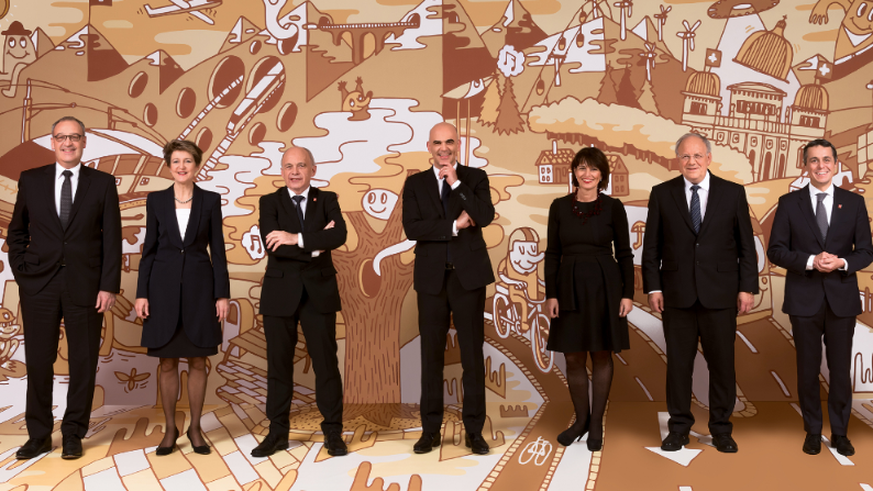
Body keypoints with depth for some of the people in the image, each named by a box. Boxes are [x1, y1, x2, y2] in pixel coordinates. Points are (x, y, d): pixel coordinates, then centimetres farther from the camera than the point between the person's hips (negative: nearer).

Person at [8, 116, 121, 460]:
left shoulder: (103, 183, 3)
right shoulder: (31, 180, 8)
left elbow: (112, 238, -1)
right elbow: (17, 231, 15)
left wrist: (109, 286, -7)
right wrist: (20, 270, 2)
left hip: (85, 286, -1)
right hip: (39, 286, 1)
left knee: (83, 363, 5)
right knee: (38, 361, 6)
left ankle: (73, 434, 19)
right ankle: (39, 435, 19)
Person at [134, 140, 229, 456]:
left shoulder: (210, 200, 3)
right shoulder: (156, 200, 5)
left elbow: (218, 249, 2)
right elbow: (149, 249, 6)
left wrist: (222, 294, -3)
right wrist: (142, 293, -1)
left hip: (199, 287, 0)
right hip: (165, 287, 1)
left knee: (197, 361, 5)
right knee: (167, 362, 6)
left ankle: (195, 428, 18)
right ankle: (170, 430, 18)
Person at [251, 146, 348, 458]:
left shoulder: (327, 200, 5)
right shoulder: (270, 202, 4)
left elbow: (339, 236, -15)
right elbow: (271, 244, -13)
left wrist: (297, 238, -23)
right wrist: (315, 245, -15)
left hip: (319, 292, 0)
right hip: (280, 293, 0)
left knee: (326, 362, 2)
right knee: (279, 363, 7)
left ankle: (333, 432, 14)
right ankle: (278, 433, 19)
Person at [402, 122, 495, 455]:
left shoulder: (475, 178, 4)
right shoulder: (415, 183, 6)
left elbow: (485, 217, -14)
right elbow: (412, 229, -8)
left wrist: (456, 182, -14)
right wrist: (455, 225, -13)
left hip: (469, 276, -1)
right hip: (432, 278, 1)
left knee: (473, 354, 3)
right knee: (431, 355, 7)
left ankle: (474, 431, 14)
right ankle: (430, 430, 18)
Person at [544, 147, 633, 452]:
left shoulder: (613, 207, -2)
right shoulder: (559, 207, 3)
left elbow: (625, 253, 2)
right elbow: (552, 253, 4)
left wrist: (628, 293, -4)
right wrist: (551, 294, -2)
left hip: (604, 287, -1)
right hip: (570, 287, 2)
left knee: (601, 355, 7)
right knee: (573, 358, 6)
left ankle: (597, 423, 21)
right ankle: (581, 419, 25)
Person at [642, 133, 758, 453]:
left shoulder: (733, 193, 5)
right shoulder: (661, 194, 4)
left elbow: (746, 245, 5)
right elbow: (651, 246, 4)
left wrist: (747, 287, -1)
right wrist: (653, 287, -2)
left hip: (720, 294, 0)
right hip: (677, 294, 0)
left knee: (722, 363, 6)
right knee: (678, 363, 6)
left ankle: (721, 429, 22)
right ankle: (679, 428, 20)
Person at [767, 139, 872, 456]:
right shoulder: (789, 203, 1)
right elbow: (776, 251, -3)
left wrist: (842, 263, -16)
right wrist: (811, 261, -18)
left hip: (842, 298, 1)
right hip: (804, 299, -1)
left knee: (841, 369, 9)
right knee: (807, 369, 8)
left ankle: (840, 432, 24)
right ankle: (813, 431, 23)